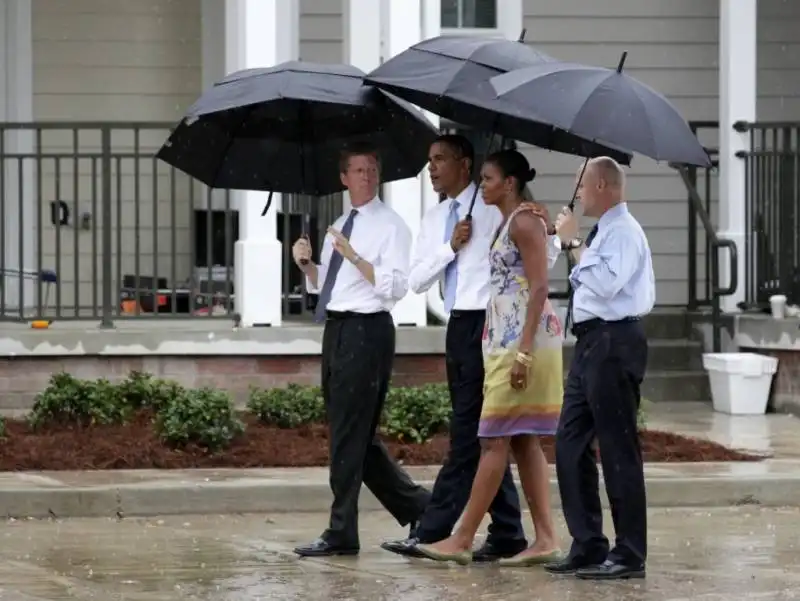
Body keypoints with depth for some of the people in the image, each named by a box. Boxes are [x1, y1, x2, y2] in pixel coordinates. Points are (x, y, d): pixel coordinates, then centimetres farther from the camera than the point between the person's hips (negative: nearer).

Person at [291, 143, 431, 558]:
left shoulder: (390, 226, -5)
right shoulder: (339, 227, 18)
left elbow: (396, 287, -15)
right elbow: (322, 286, 23)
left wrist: (354, 256, -22)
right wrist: (307, 264, 3)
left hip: (366, 331, -9)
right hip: (336, 329, 9)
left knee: (349, 433, -8)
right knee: (353, 434, 12)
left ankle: (341, 534, -4)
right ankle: (417, 508, 22)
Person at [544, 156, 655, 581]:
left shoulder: (623, 232, -12)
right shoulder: (603, 231, 17)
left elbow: (605, 283, -25)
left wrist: (575, 243, -19)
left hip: (613, 343, -10)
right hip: (591, 343, 10)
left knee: (618, 449, -6)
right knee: (570, 443, 10)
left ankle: (629, 555, -1)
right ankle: (587, 546, 15)